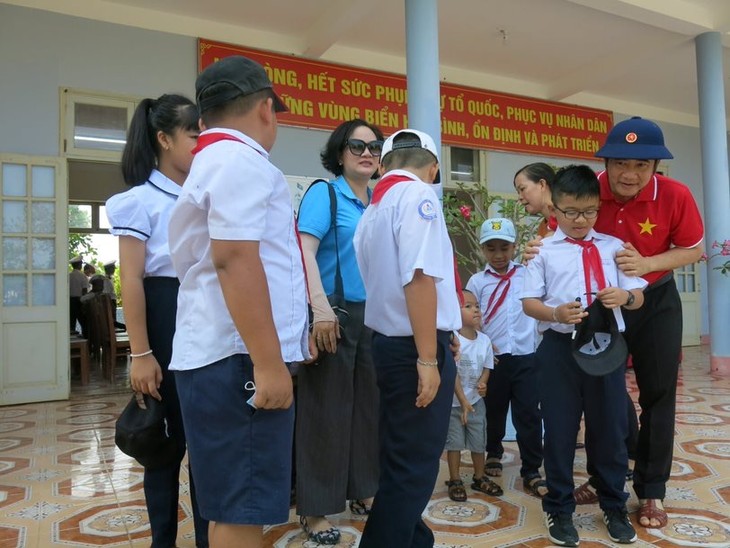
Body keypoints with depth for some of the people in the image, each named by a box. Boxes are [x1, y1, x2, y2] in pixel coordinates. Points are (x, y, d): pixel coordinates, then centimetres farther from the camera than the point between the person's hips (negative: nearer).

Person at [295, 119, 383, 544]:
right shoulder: (324, 193, -6)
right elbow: (305, 252, -17)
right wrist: (322, 310, -25)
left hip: (375, 315, 7)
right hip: (334, 314, -6)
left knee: (369, 403, 14)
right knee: (328, 408, 1)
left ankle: (363, 490, 30)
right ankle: (316, 508, 14)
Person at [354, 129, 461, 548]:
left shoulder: (372, 209, 15)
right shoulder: (418, 194, -11)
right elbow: (419, 278, -23)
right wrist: (428, 358, -21)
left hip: (388, 341, 9)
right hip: (415, 346, -9)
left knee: (401, 458, 20)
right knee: (414, 464, 2)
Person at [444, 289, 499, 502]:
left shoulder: (484, 340, -5)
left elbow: (486, 367, 6)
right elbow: (453, 374, -20)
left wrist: (483, 383, -15)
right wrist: (463, 401, -20)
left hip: (476, 400, 5)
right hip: (454, 402, -5)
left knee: (479, 441, 14)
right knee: (454, 442, 4)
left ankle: (479, 479, 31)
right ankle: (455, 481, 19)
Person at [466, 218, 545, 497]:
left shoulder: (528, 274, 3)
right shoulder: (477, 281, 2)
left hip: (526, 357, -1)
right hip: (493, 359, 1)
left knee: (529, 414, 0)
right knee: (494, 411, 17)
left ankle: (531, 472, 12)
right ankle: (494, 453, 41)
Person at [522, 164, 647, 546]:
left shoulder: (613, 246, 7)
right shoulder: (543, 250, 1)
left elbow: (639, 295, 7)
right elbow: (529, 302, -2)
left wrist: (625, 296, -16)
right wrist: (556, 313, -22)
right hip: (559, 348, -2)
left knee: (610, 428, 13)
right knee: (559, 430, 8)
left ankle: (614, 507, 36)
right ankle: (559, 508, 29)